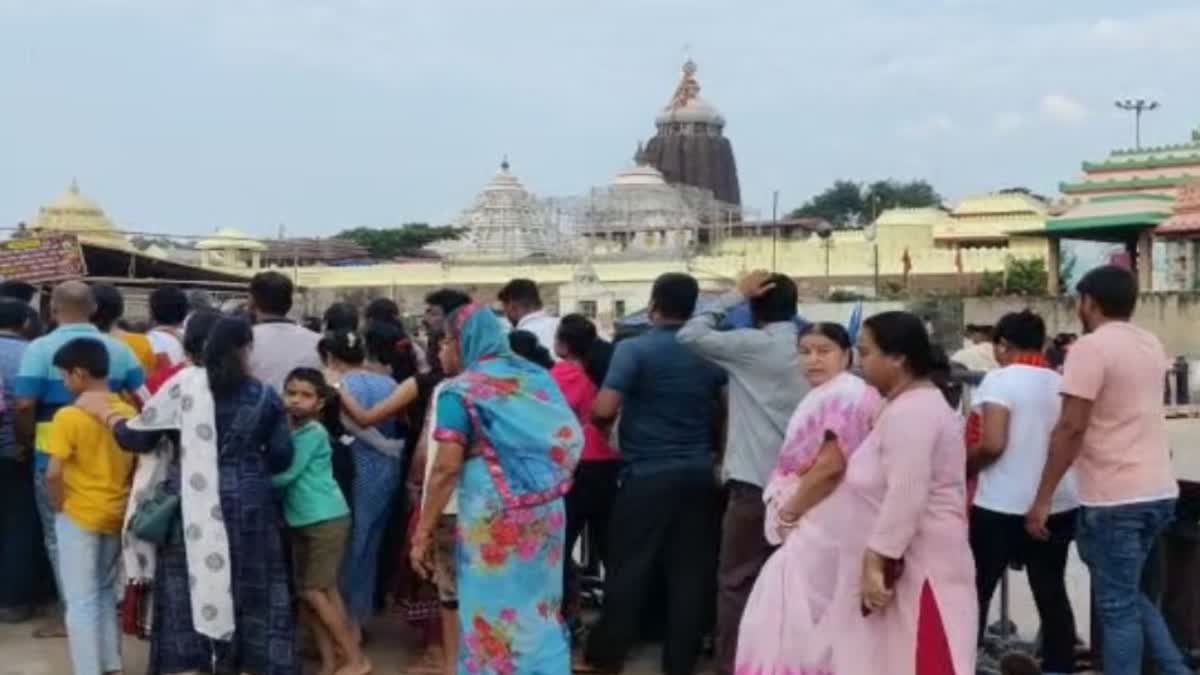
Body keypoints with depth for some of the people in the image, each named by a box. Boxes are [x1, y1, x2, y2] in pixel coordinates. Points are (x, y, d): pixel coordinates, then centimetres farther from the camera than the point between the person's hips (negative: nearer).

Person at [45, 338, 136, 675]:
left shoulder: (68, 416, -16)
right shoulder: (129, 413, 1)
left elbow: (53, 473, -18)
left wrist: (59, 507, -3)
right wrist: (120, 495, 15)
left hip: (79, 516, -6)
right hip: (117, 514, 6)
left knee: (81, 600, 1)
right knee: (105, 591, 20)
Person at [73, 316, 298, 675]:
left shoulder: (185, 385, -5)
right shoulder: (266, 396, 0)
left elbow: (138, 437, -2)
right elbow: (281, 458, 4)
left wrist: (104, 411, 15)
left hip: (193, 506, -1)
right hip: (248, 505, 1)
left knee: (189, 592, 8)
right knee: (248, 592, 10)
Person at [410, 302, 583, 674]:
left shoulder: (461, 390, -9)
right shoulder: (538, 376, 8)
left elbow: (446, 468, -13)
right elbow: (571, 440, 12)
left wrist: (422, 533, -8)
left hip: (494, 516, -6)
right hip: (546, 508, 6)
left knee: (494, 614, 7)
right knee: (541, 609, 16)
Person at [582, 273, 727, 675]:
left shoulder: (634, 349, -9)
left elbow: (603, 411, -15)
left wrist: (605, 426, 7)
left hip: (648, 474, -4)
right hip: (698, 474, 4)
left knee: (629, 568, 5)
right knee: (690, 570, 7)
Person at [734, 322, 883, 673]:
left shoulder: (845, 395, -15)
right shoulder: (824, 396, 18)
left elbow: (831, 465, -23)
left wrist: (788, 513, -13)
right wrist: (788, 510, 9)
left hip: (823, 524, -10)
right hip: (816, 523, 10)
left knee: (791, 612, -7)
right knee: (817, 615, 13)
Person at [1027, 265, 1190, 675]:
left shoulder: (1091, 348, -13)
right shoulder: (1152, 345, 12)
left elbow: (1071, 429, -18)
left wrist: (1043, 499, -14)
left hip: (1114, 498, -8)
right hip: (1158, 491, 8)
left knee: (1117, 606, 0)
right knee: (1130, 595, 21)